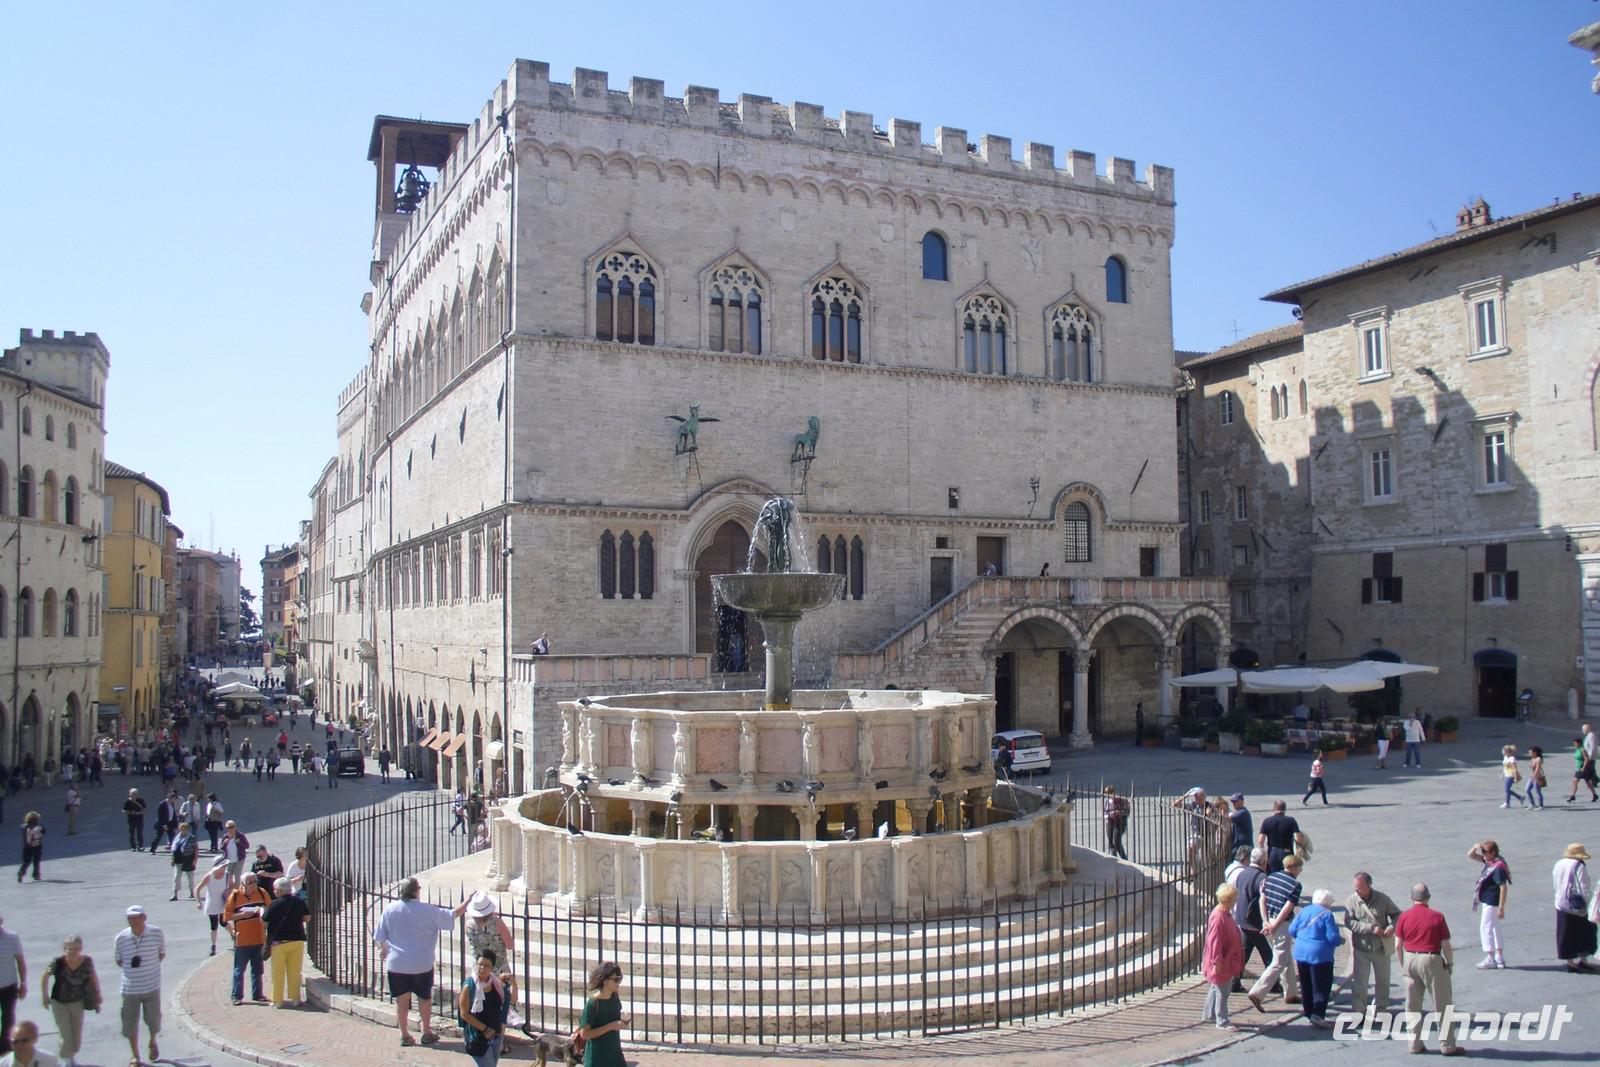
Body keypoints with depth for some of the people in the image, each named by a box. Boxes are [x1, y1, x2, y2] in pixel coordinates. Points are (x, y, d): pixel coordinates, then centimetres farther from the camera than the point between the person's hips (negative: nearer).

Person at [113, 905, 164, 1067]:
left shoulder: (156, 933, -10)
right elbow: (118, 960, 4)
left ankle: (153, 1042, 45)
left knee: (153, 1020, 11)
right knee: (130, 1024, 9)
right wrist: (131, 967, -8)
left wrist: (149, 965, -5)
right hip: (130, 988, 0)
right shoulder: (121, 938, -11)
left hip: (152, 986, 0)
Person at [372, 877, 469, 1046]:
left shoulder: (390, 910, -5)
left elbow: (378, 938, 3)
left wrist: (383, 949, 23)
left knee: (401, 1000, 12)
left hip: (396, 963, 2)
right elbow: (452, 915, -6)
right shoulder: (427, 911, -13)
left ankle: (404, 1035, 19)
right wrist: (468, 902, 7)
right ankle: (427, 1033, 23)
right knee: (424, 997, 15)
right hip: (422, 964, -1)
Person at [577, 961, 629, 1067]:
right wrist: (611, 1026, -25)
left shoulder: (615, 998, 0)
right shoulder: (592, 1004, -20)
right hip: (596, 1058, -6)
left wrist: (622, 1021, -4)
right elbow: (585, 1034, -21)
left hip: (615, 1055, 6)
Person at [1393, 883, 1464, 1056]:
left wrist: (1403, 965, 11)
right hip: (1431, 960, -3)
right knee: (1442, 1004, 8)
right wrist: (1450, 963, 7)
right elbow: (1446, 946, -8)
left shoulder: (1404, 916, -1)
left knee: (1412, 1005, 11)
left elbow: (1398, 946, -1)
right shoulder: (1437, 917, -8)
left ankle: (1415, 1043, 16)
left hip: (1410, 959, 3)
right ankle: (1447, 1045, 11)